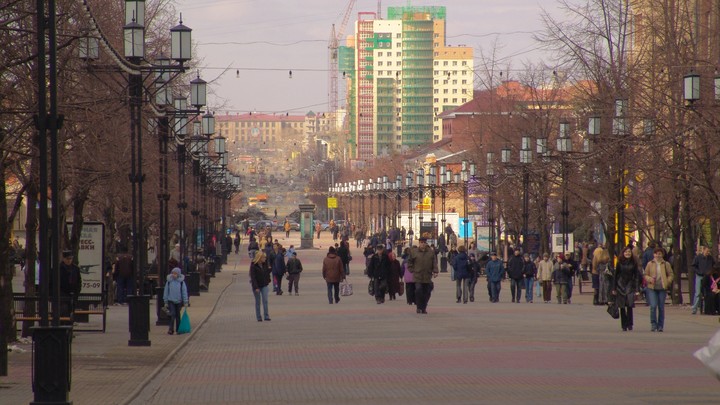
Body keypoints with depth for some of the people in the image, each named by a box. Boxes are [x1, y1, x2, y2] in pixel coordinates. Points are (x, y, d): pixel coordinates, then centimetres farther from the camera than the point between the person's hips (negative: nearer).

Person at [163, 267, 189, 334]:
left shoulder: (181, 282, -2)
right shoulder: (169, 281, -1)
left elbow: (184, 292, 0)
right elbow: (166, 291, 4)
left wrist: (185, 302, -5)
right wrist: (166, 302, 3)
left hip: (179, 301, 1)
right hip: (171, 301, -1)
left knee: (178, 315, 10)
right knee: (172, 315, -10)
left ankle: (178, 329, 20)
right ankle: (171, 329, -8)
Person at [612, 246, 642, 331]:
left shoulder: (634, 263, 3)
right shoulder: (620, 263, 4)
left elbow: (637, 276, 3)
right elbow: (615, 276, 8)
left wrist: (637, 289, -3)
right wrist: (614, 288, 4)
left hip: (630, 286, -1)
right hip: (621, 286, 1)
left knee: (630, 305, -16)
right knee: (622, 307, 3)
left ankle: (629, 324, -6)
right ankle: (624, 325, 11)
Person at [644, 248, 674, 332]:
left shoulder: (666, 264, 6)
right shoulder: (650, 264, 7)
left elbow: (670, 275, 9)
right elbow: (645, 275, 10)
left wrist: (667, 282, -8)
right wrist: (650, 279, -11)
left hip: (662, 288, 0)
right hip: (652, 288, 0)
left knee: (661, 307, 3)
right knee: (653, 306, -12)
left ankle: (660, 326, 12)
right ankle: (653, 324, -2)